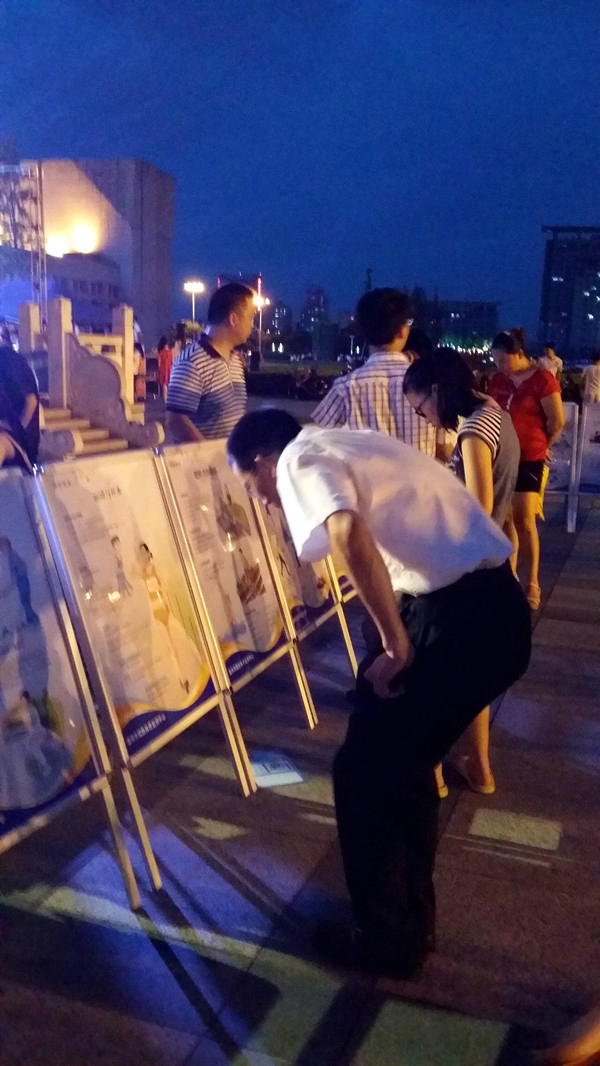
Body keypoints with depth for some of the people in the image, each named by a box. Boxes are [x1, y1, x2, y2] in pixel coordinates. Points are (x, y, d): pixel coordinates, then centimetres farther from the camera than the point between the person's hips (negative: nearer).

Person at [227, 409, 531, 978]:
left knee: (364, 772, 6)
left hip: (460, 618, -9)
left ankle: (387, 940, 23)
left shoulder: (301, 462, -5)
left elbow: (351, 536, -27)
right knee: (401, 760, 23)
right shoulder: (345, 445, 23)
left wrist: (395, 646, -18)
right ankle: (411, 918, 38)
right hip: (492, 605, 9)